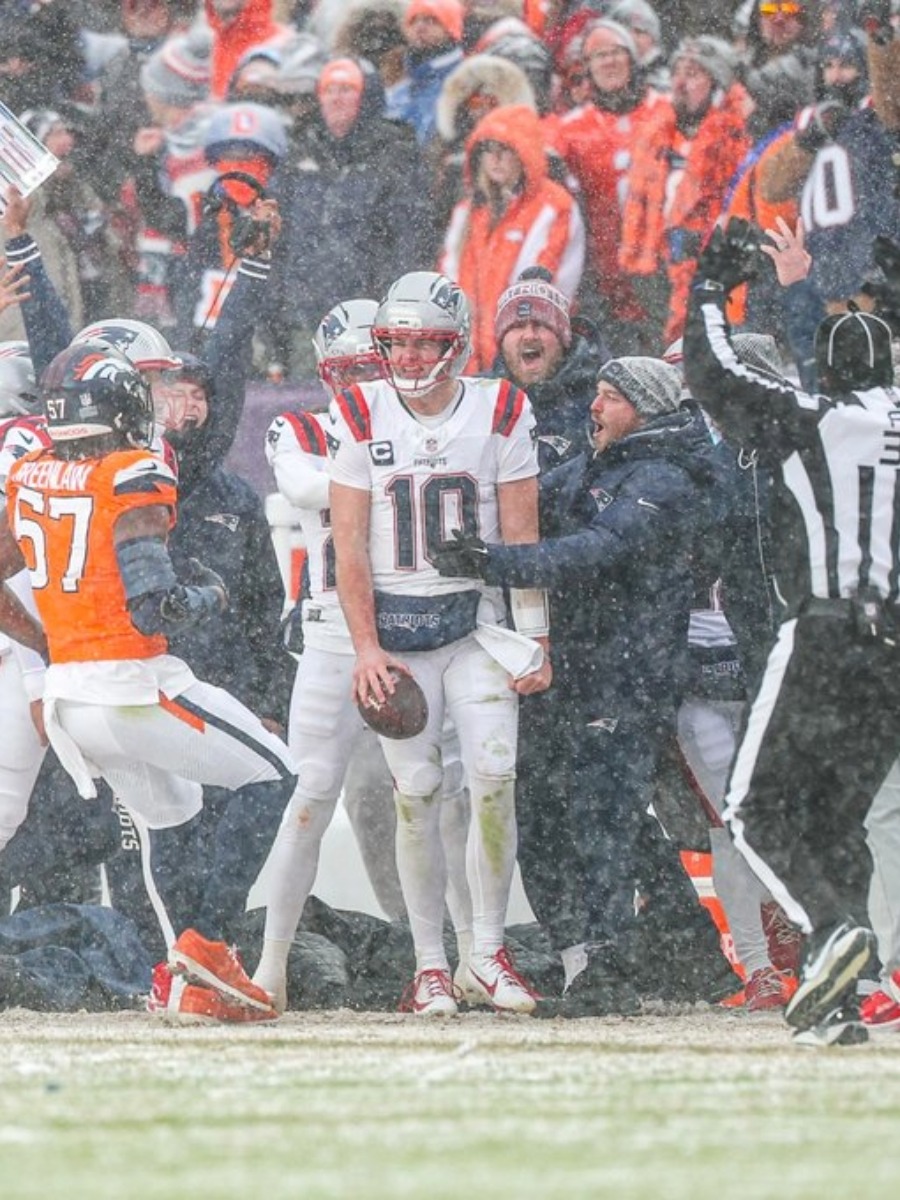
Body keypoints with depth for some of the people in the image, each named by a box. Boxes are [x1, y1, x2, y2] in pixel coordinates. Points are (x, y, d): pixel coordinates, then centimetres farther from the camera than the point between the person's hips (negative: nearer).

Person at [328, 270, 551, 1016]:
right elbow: (350, 546, -1)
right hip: (394, 623, 0)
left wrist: (536, 643, -3)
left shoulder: (499, 414, -1)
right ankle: (430, 963, 4)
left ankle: (488, 954, -1)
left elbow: (521, 538, 2)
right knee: (416, 793, -3)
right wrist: (366, 647, -8)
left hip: (477, 619, 0)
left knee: (494, 779, -12)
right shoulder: (362, 417, -1)